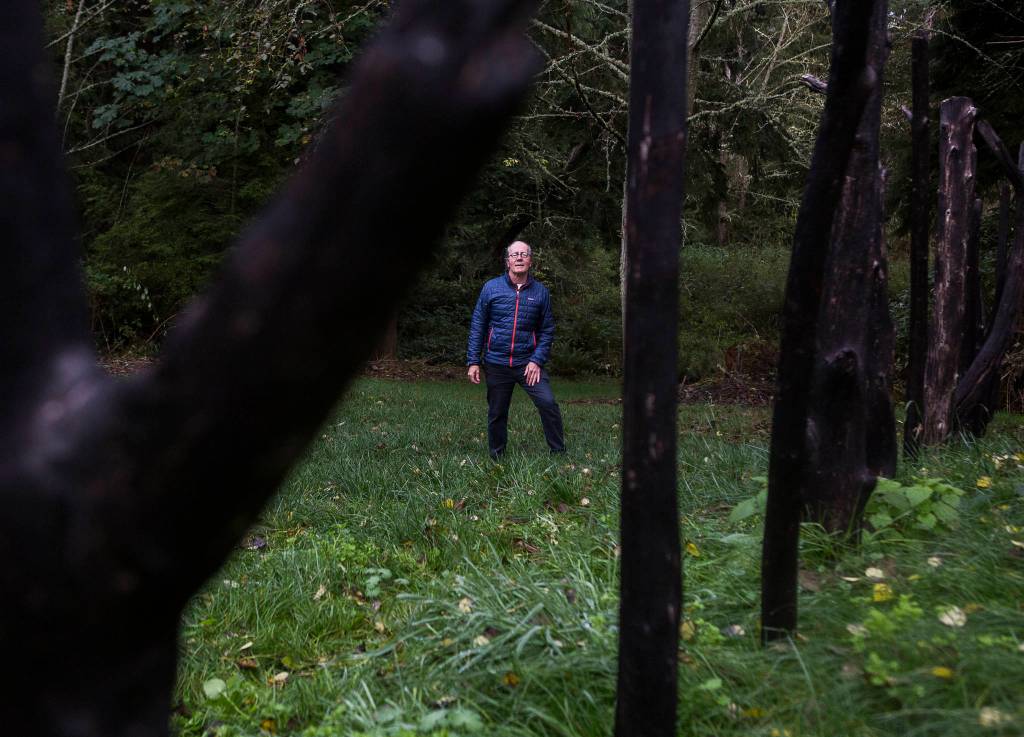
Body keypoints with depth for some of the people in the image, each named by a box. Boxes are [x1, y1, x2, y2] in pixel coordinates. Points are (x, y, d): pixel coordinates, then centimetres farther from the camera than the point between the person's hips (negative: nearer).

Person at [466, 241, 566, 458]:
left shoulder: (540, 292, 3)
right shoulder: (491, 288, 1)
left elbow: (547, 330, 6)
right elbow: (477, 327, 4)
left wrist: (537, 360, -6)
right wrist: (473, 361, -1)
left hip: (528, 364, 0)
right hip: (496, 364, 0)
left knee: (548, 404, -16)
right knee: (496, 414, 9)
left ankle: (559, 454, -5)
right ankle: (496, 459, 24)